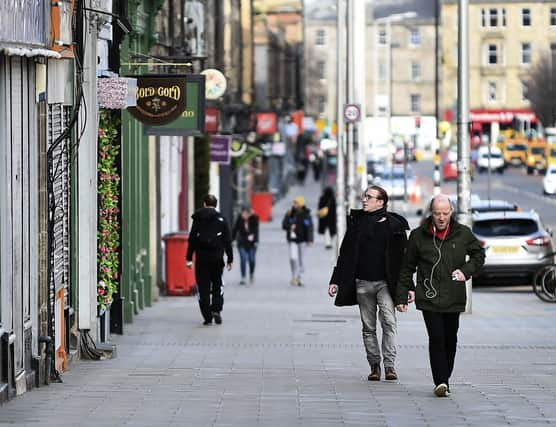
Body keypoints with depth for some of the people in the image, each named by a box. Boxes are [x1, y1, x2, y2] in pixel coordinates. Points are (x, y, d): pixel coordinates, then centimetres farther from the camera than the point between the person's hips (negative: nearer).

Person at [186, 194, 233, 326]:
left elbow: (192, 239, -1)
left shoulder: (198, 219, 1)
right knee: (217, 285, 14)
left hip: (201, 258, 0)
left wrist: (189, 258, 2)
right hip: (217, 258, 0)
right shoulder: (221, 219, 2)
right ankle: (216, 309, -4)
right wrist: (230, 259, 8)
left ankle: (207, 316, 1)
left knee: (203, 287, 4)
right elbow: (227, 241, 2)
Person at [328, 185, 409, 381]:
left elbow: (403, 257, 1)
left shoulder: (393, 224, 0)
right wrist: (336, 281, 9)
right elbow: (345, 253, 13)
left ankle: (390, 365, -14)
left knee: (388, 322, -15)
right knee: (368, 327, 5)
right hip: (362, 282, 3)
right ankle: (374, 366, 11)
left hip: (385, 282, -3)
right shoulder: (356, 222, 9)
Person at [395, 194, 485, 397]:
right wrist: (402, 295, 5)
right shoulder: (418, 235, 0)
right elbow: (407, 268, 7)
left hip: (454, 298, 2)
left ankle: (444, 379, 23)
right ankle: (441, 382, -15)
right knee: (436, 338, -13)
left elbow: (479, 254, 17)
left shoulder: (463, 234, 2)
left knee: (450, 340, 9)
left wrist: (466, 270, -1)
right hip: (429, 297, -2)